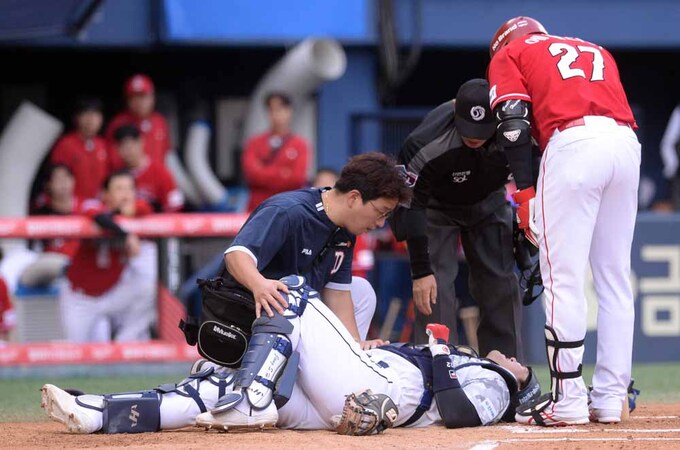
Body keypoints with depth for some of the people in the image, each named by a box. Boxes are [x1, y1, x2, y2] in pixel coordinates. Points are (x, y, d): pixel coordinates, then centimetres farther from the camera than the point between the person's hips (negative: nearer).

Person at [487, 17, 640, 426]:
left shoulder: (509, 54, 19)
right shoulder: (597, 51, 34)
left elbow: (513, 123, 2)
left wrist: (524, 190, -2)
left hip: (573, 142, -5)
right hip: (627, 143, 5)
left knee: (563, 278, -4)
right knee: (615, 278, 10)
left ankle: (568, 400, -9)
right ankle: (610, 398, 10)